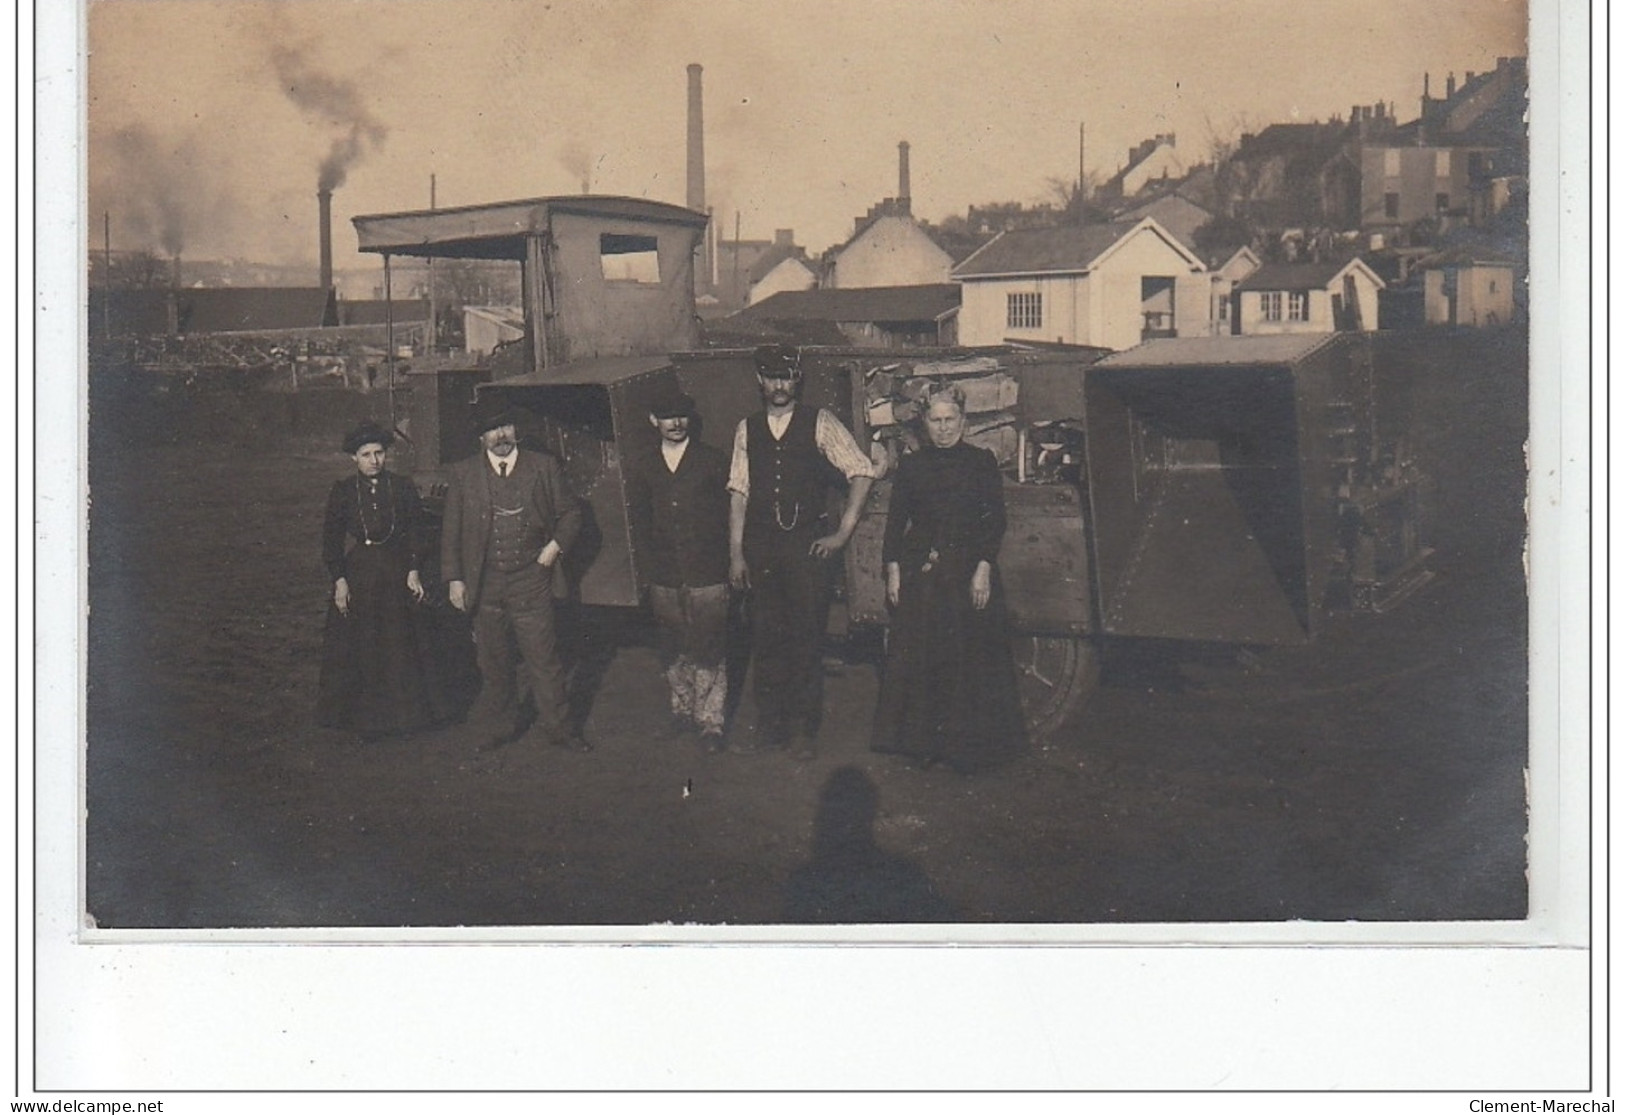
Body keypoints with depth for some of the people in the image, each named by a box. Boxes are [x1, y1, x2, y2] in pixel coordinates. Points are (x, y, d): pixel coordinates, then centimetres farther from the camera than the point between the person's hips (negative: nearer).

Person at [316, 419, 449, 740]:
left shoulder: (403, 488, 2)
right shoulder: (342, 492, 0)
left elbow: (416, 533, 3)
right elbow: (331, 541, 0)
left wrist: (413, 571, -7)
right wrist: (339, 580, -7)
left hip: (396, 577, 1)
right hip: (356, 576, 0)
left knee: (400, 648, 5)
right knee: (358, 650, 3)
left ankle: (401, 712, 16)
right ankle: (363, 718, 12)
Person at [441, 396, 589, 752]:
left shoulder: (543, 467, 2)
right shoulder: (464, 474, 4)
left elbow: (570, 512, 12)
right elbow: (451, 531, 7)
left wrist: (557, 544, -4)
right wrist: (454, 579, 1)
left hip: (532, 580, -1)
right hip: (486, 585, 1)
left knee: (544, 656, -3)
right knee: (493, 662, 10)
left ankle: (556, 726, 8)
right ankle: (500, 725, 25)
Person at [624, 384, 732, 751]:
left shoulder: (713, 461, 1)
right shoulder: (641, 468, 9)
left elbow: (730, 514, 1)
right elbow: (638, 521, 13)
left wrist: (725, 562, -3)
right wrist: (649, 565, 6)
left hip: (708, 578, -3)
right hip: (665, 580, 3)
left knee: (710, 652, -1)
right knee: (675, 651, 12)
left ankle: (711, 721, 8)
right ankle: (682, 710, 26)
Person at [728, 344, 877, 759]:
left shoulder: (819, 424, -1)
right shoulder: (747, 429, 8)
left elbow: (862, 471, -2)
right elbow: (739, 492, 7)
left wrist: (843, 532, -5)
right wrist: (736, 552, 2)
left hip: (807, 543, -3)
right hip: (761, 545, 3)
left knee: (807, 637, -1)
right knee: (765, 637, 7)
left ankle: (804, 728, 9)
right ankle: (768, 725, 18)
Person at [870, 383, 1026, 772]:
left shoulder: (982, 463, 3)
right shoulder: (911, 466, 9)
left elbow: (995, 521, -2)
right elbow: (895, 521, 8)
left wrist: (983, 569, -11)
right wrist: (893, 569, -1)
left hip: (968, 570, -2)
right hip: (920, 572, 2)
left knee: (969, 658, -1)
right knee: (918, 657, 1)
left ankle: (968, 744, 7)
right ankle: (923, 740, 9)